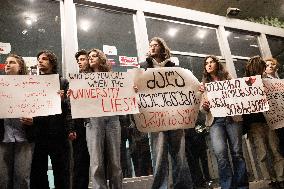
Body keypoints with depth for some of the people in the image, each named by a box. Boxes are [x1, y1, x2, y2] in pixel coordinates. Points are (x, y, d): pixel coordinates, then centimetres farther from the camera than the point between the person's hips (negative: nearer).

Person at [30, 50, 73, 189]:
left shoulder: (62, 82, 7)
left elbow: (70, 107, 1)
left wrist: (62, 99, -17)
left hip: (58, 132, -3)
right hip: (38, 133, 3)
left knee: (61, 172, 3)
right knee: (37, 174, 7)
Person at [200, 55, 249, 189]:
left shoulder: (228, 79, 15)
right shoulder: (204, 84, 16)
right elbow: (201, 108, 13)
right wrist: (204, 107, -10)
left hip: (232, 118, 0)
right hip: (215, 120, 0)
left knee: (237, 152, -3)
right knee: (220, 153, -17)